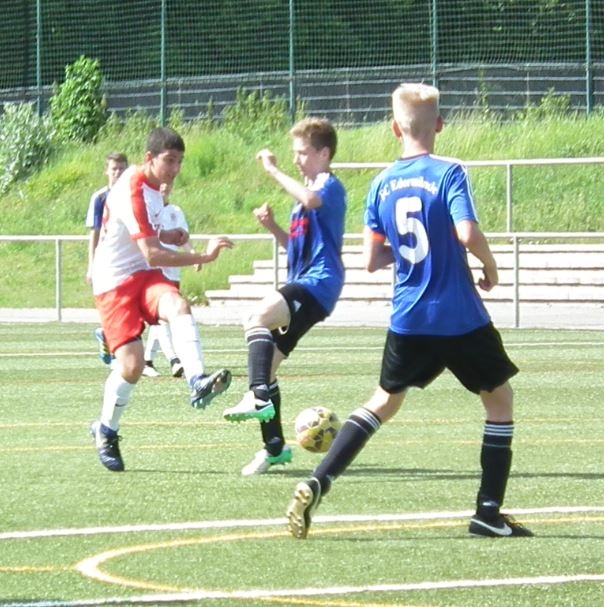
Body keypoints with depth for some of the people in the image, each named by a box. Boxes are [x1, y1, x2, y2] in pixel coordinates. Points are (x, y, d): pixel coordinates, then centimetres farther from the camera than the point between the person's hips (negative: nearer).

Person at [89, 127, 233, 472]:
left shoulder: (153, 187, 9)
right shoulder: (133, 191, -20)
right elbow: (152, 254, -27)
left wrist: (168, 236, 8)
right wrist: (204, 257, -31)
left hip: (143, 275, 7)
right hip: (114, 281, -7)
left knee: (178, 306, -28)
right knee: (132, 364, -14)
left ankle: (197, 382, -47)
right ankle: (106, 431, 12)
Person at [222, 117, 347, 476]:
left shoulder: (330, 186, -6)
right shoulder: (307, 190, 24)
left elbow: (311, 200, -31)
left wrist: (273, 170, -24)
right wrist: (273, 226, 11)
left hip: (319, 282, -10)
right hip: (301, 283, 10)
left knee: (259, 318, -33)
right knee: (267, 362, 8)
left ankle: (259, 397, -44)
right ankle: (274, 447, 16)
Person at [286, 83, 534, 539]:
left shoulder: (382, 185, 5)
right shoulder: (449, 173, -10)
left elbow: (372, 260, 7)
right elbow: (468, 233, -24)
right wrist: (491, 267, -6)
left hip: (408, 320, 4)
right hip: (460, 318, -4)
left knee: (384, 402, 18)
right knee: (499, 398, 13)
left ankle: (316, 485, 4)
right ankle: (489, 513, 9)